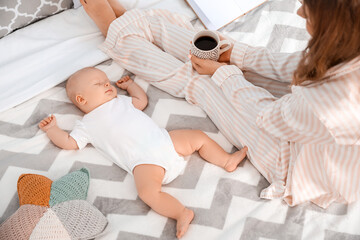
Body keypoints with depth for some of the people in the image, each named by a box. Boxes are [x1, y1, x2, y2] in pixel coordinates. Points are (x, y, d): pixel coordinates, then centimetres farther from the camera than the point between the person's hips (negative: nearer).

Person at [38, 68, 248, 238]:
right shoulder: (87, 124, 15)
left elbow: (142, 100, 40)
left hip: (165, 140, 6)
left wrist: (129, 84, 47)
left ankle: (227, 161, 8)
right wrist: (52, 129, 17)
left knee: (199, 136, -1)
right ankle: (182, 213, -29)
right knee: (148, 191, -34)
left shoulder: (120, 101, 29)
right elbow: (69, 142, 12)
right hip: (144, 160, -5)